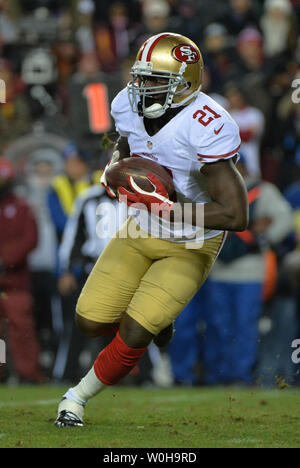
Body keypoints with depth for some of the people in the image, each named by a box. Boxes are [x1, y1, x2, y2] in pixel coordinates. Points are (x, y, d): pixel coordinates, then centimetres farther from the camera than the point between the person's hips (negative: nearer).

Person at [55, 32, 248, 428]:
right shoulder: (130, 106, -10)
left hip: (190, 247, -6)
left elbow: (236, 215, -33)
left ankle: (79, 396, 11)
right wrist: (114, 168, -6)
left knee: (133, 334, -14)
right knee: (91, 322, 1)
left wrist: (167, 207, -33)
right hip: (142, 231, 6)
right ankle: (154, 318, 32)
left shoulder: (205, 128, -31)